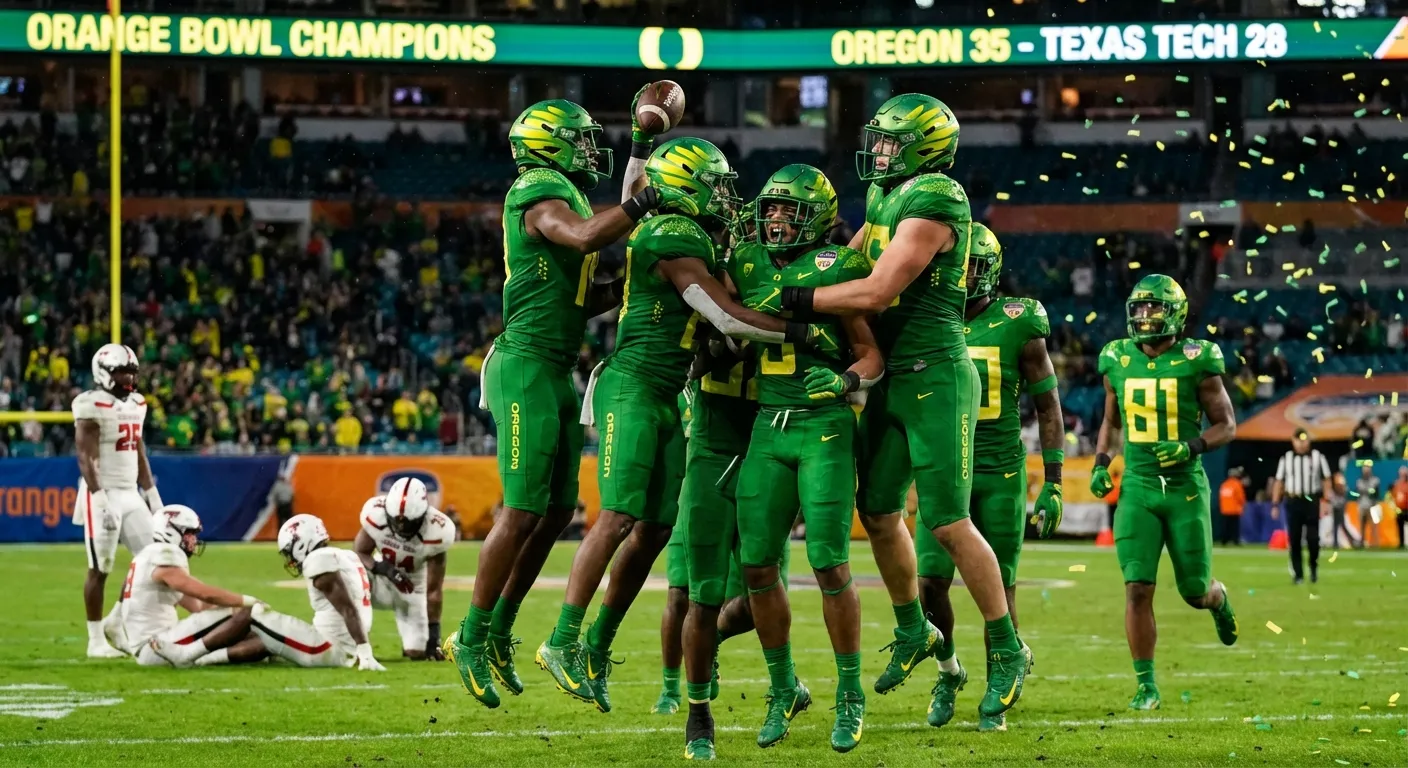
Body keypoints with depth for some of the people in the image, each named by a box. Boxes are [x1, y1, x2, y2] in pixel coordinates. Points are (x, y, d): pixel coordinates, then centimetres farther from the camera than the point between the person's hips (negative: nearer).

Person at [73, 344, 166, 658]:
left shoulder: (135, 404, 12)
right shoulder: (92, 406, -12)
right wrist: (100, 502, -22)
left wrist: (153, 497, 16)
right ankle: (96, 641, 3)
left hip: (130, 494, 8)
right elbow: (86, 459, -16)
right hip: (103, 494, -8)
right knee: (100, 569, -3)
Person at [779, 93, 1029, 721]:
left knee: (948, 524, -8)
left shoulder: (935, 202, -16)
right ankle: (913, 633, 32)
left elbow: (878, 292, -22)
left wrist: (796, 300, -18)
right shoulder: (885, 198, 13)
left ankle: (1007, 652, 3)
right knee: (878, 514, 13)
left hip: (935, 379, -9)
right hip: (891, 380, 9)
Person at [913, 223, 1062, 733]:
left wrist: (1052, 483, -2)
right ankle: (949, 671, 20)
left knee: (998, 589, 1)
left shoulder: (1018, 326, -4)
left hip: (1001, 472, -2)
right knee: (929, 582, -7)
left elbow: (1048, 407, 1)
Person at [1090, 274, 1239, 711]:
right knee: (1138, 589, -9)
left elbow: (1226, 425, 0)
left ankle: (1218, 598, 44)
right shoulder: (1118, 361, 4)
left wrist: (1192, 447, -18)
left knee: (1194, 591, 6)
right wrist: (1100, 463, 6)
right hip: (1137, 487, 2)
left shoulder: (1196, 362, -6)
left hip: (1185, 488, -2)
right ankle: (1146, 685, -1)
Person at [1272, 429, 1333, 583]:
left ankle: (1314, 568, 19)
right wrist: (1275, 504, 3)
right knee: (1294, 540, 0)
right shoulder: (1286, 459, 7)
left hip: (1312, 501, -1)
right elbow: (1279, 482, 8)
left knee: (1313, 538, -5)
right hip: (1293, 502, 1)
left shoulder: (1318, 457, 4)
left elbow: (1326, 480, 4)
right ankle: (1298, 575, 6)